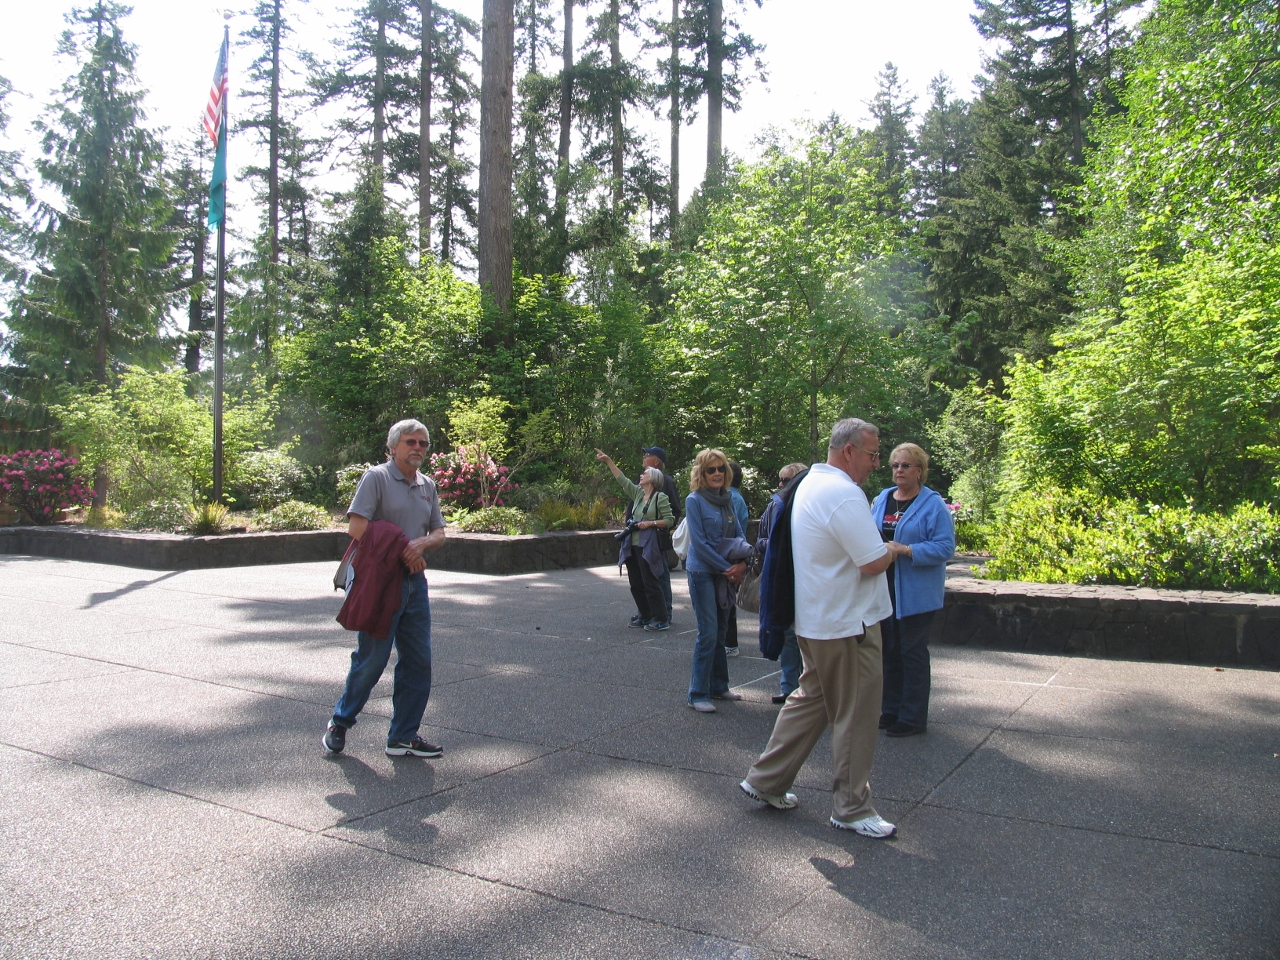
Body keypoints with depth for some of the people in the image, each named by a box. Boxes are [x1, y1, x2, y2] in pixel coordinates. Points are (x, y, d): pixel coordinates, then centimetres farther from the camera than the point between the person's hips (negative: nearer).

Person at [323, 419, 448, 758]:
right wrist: (401, 552, -15)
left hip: (414, 580, 7)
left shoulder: (428, 486, 14)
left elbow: (439, 533, 12)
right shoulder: (376, 478, -6)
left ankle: (404, 737, 17)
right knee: (371, 658, 0)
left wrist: (423, 543, -12)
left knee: (418, 661, 6)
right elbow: (356, 527, -15)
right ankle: (340, 723, 23)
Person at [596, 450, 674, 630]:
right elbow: (622, 479, 18)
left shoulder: (660, 497, -6)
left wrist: (651, 523, -17)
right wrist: (608, 461, 16)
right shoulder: (638, 493, 13)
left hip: (648, 547, -8)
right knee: (636, 584, 11)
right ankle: (645, 616, 22)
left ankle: (660, 620, -2)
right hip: (633, 545, 8)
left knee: (650, 583, -7)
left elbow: (669, 520, -7)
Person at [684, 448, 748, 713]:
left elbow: (739, 535, 8)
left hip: (726, 574, 6)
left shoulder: (727, 501, 10)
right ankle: (698, 694, 1)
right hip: (702, 572, -6)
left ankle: (719, 687, 23)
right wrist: (726, 568, -15)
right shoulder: (694, 500, -8)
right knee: (708, 633, -7)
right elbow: (699, 542, -14)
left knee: (720, 633, 12)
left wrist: (742, 563, -9)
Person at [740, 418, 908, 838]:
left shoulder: (810, 483, 11)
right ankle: (852, 807, 16)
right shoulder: (844, 494, -22)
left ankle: (766, 780, 25)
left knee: (810, 698, 19)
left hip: (816, 619, 10)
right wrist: (893, 548, -2)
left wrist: (879, 544, 12)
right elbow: (874, 563, -23)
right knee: (855, 716, 3)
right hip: (847, 623, -10)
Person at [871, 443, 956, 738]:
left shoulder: (934, 505, -8)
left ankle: (913, 718, 11)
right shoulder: (881, 499, 10)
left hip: (915, 593, -6)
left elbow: (945, 547, -15)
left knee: (912, 652, 1)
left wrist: (906, 550, -24)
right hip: (883, 589, 6)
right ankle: (890, 710, 24)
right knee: (889, 650, 13)